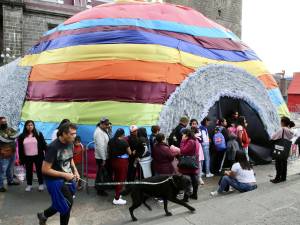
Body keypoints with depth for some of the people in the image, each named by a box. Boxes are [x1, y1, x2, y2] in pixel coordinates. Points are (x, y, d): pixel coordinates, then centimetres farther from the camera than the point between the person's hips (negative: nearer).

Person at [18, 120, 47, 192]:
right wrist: (21, 158, 3)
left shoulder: (38, 134, -3)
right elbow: (20, 148, 5)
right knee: (28, 171, 13)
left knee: (39, 170, 9)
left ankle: (41, 184, 22)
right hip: (27, 157, 2)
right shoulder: (22, 136, 1)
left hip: (38, 156, -2)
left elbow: (43, 144, -2)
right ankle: (29, 185, 28)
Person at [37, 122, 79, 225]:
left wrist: (75, 171, 0)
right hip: (55, 180, -7)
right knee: (67, 204, 1)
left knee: (61, 203, 17)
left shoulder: (70, 143, -2)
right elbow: (45, 170, -21)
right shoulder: (53, 147, -24)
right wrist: (64, 175, -21)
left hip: (68, 178, 7)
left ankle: (44, 215, 43)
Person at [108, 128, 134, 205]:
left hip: (114, 161, 7)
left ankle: (116, 194, 36)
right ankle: (116, 199, 8)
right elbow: (130, 153, -6)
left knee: (116, 177, 21)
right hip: (122, 162, -6)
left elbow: (109, 150, 12)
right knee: (121, 179, 4)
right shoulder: (124, 142, -17)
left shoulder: (111, 141, 0)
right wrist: (133, 152, 14)